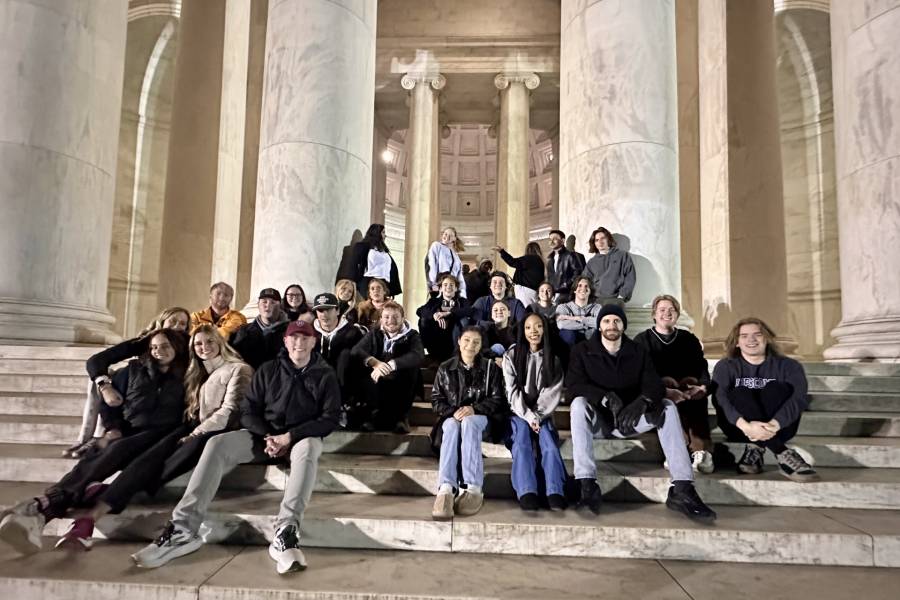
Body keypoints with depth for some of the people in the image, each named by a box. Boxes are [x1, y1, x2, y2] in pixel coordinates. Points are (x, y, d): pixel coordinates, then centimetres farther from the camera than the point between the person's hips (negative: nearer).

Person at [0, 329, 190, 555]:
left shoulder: (185, 376, 9)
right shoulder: (135, 369, 17)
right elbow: (110, 399, 18)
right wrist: (113, 427, 4)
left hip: (157, 437, -3)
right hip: (126, 432, 4)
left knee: (116, 451, -34)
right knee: (92, 460, -29)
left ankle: (44, 503, -50)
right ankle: (39, 516, -50)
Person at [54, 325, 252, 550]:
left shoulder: (238, 370, 4)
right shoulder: (197, 373, 26)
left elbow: (230, 412, -7)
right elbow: (191, 412, 19)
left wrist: (195, 434, -11)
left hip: (218, 432, -5)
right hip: (192, 429, 5)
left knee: (190, 449, -34)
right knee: (149, 459, -22)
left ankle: (109, 492, -34)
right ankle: (92, 515, -38)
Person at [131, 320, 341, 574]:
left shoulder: (325, 375, 1)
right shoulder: (268, 370, 9)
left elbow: (330, 418, -6)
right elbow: (248, 411, 6)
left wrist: (290, 436, -18)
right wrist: (268, 437, -13)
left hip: (302, 437, -3)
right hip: (265, 435, 3)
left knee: (308, 448, -40)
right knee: (217, 444, -23)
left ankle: (285, 533, -48)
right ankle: (183, 529, -29)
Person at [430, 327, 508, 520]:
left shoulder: (490, 367, 6)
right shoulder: (445, 368, 10)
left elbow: (497, 399, 1)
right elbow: (436, 399, 7)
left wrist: (474, 409, -16)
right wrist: (452, 411, -14)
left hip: (480, 417, -1)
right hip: (452, 416, 1)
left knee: (469, 423, -38)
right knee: (451, 428, -36)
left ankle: (474, 490, -45)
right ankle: (445, 490, -52)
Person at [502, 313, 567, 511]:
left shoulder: (553, 359, 11)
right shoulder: (511, 356, 5)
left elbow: (553, 392, 1)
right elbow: (512, 391, -3)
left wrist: (537, 416, -13)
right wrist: (528, 416, -14)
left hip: (542, 414, 1)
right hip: (519, 413, -1)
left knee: (549, 443, -27)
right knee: (522, 442, -29)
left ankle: (555, 494, -41)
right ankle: (527, 493, -43)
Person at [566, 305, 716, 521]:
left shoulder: (638, 352, 8)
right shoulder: (582, 351, 0)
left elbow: (654, 385, -6)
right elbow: (573, 387, -14)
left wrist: (642, 401, -31)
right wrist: (608, 398, -32)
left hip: (630, 420, 3)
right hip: (597, 421, -2)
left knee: (667, 406, -20)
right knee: (579, 403, -33)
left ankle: (682, 489, -29)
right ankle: (587, 485, -40)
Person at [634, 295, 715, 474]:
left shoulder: (689, 339, 19)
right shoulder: (642, 340, 10)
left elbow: (702, 369, 6)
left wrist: (703, 386, -19)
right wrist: (664, 391, -24)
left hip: (688, 392, 2)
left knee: (698, 397, -32)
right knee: (672, 400, -36)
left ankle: (701, 451, -44)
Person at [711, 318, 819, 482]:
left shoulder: (788, 365, 3)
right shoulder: (725, 366, 3)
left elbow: (799, 398, -16)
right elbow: (719, 398, -17)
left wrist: (774, 425, -36)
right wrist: (745, 426, -37)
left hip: (778, 428, 0)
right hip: (739, 428, 0)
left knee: (775, 388, -23)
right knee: (740, 393, -27)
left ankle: (756, 448, -29)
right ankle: (782, 454, -35)